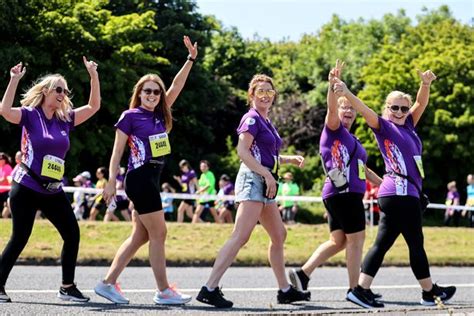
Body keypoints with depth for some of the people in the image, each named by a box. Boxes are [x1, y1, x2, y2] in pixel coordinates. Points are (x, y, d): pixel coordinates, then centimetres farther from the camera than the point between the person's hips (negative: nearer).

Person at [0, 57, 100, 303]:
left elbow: (93, 107, 9)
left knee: (72, 234, 1)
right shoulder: (30, 115, -7)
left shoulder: (65, 119, 9)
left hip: (53, 191, 6)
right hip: (26, 188, -6)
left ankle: (67, 287, 11)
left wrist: (94, 76, 1)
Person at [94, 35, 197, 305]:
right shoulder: (130, 117, -5)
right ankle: (164, 291, -2)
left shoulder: (159, 114, 13)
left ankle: (108, 283, 11)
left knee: (140, 236, 8)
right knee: (158, 234, -6)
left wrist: (191, 59, 3)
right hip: (139, 178, -8)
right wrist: (112, 182, -10)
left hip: (153, 178, 8)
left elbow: (176, 87, 10)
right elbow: (117, 151, -5)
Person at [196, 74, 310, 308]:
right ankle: (209, 289, -21)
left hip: (264, 183, 10)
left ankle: (285, 290, 23)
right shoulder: (252, 119, -7)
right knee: (240, 237, -17)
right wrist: (267, 174, -21)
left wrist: (291, 159, 17)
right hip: (252, 180, -10)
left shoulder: (266, 122, 19)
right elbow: (242, 151, -18)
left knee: (279, 235, 15)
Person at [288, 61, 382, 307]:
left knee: (338, 241, 11)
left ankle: (302, 274, 9)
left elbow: (363, 170, 32)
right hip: (343, 192, -9)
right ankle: (354, 290, 0)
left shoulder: (352, 140, 25)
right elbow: (331, 108, -21)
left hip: (346, 195, 9)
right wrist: (333, 84, -37)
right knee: (356, 239, -5)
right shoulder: (334, 129, -1)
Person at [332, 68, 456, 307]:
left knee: (383, 243, 3)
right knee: (416, 243, 3)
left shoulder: (408, 126, 16)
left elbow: (421, 103, 9)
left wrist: (425, 84, -11)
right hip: (401, 194, -8)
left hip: (407, 194, 8)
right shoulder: (384, 126, -3)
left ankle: (361, 289, -1)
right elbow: (365, 110, -18)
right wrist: (346, 93, -36)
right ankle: (430, 291, 14)